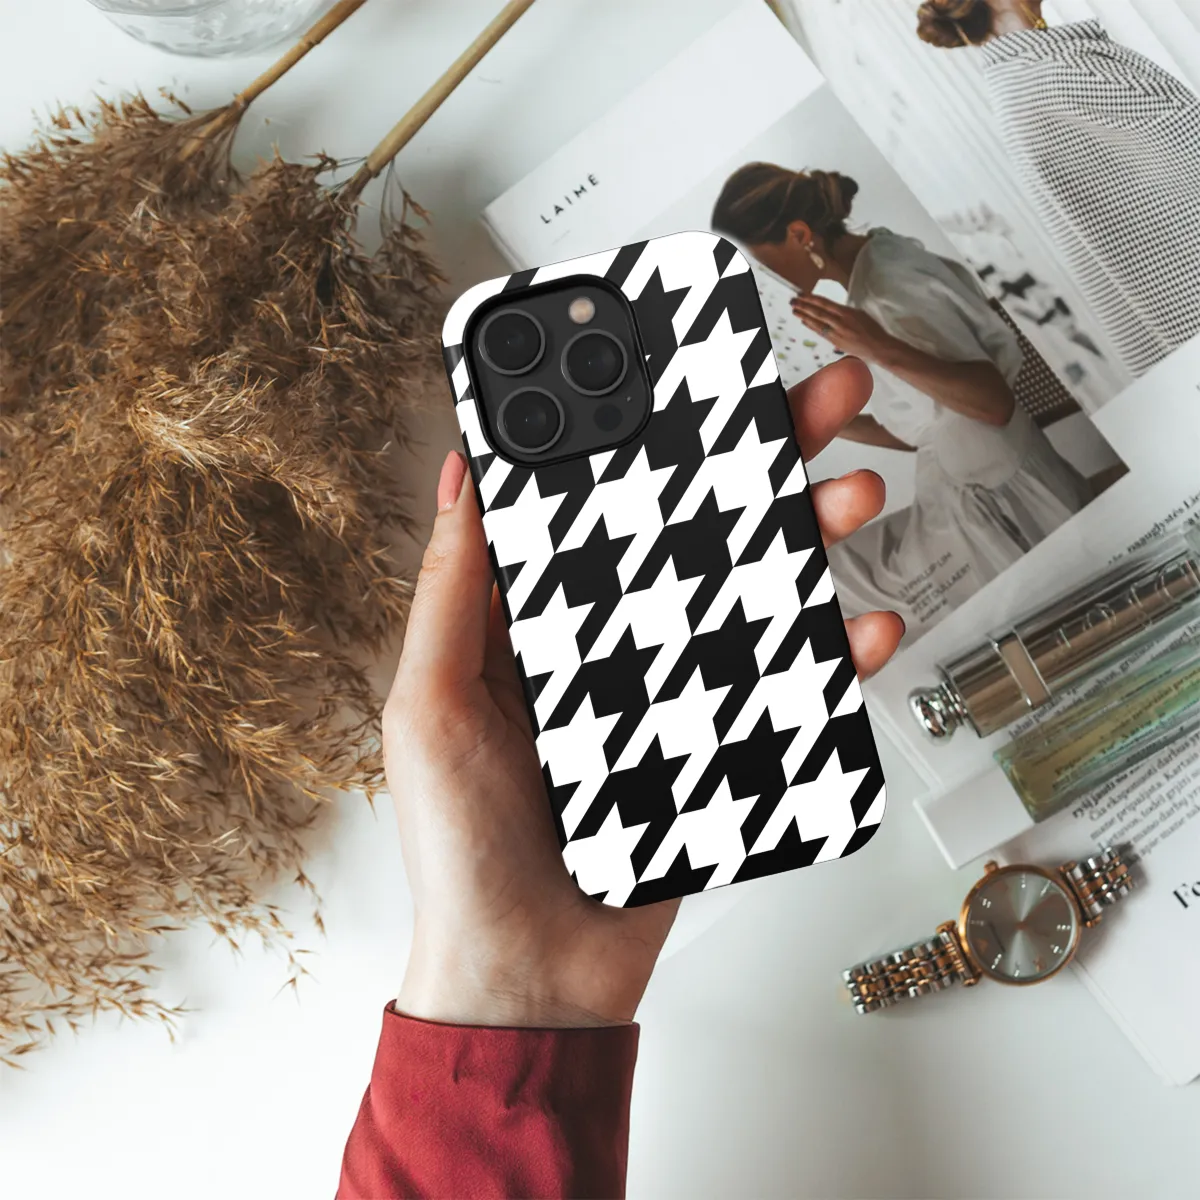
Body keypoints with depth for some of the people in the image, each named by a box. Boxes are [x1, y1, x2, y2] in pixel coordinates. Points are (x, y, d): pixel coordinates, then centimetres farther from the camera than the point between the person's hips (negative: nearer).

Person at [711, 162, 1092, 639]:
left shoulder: (888, 293, -21)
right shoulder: (880, 261, 6)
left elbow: (996, 402, -27)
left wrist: (881, 350, -37)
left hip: (1002, 509, -9)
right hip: (975, 502, 9)